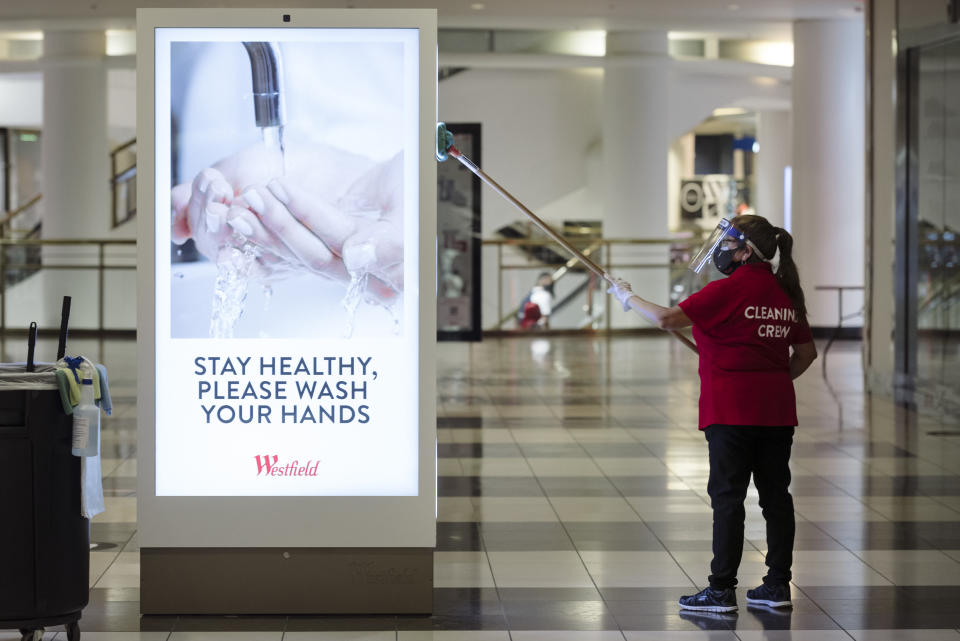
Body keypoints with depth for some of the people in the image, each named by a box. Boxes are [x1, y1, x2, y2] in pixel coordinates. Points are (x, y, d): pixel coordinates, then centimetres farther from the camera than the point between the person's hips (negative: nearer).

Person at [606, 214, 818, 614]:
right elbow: (806, 352, 16)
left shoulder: (730, 289, -12)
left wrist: (627, 298, -1)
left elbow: (667, 319, -15)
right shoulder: (786, 293, 10)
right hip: (777, 411, 7)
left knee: (727, 497, -2)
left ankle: (721, 590, 0)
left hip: (732, 412, -7)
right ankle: (778, 585, 14)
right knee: (776, 495, 9)